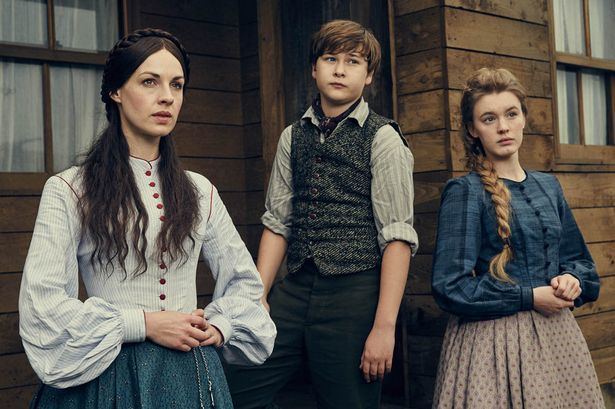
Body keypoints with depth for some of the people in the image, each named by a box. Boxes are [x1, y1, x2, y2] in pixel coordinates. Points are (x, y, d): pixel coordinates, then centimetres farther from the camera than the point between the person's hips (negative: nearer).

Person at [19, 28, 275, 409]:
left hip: (191, 374, 4)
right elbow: (41, 305, -13)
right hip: (107, 374, -3)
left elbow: (245, 281, 15)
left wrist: (221, 326, -3)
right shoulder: (68, 191, -7)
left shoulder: (200, 191, 4)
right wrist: (145, 324, -16)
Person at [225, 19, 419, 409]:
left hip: (355, 295, -4)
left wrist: (385, 326, -15)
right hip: (296, 290, 4)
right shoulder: (293, 137, 11)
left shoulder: (383, 138, -3)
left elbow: (397, 236, -9)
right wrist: (258, 297, 4)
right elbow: (278, 221, 11)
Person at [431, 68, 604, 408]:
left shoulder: (548, 186, 9)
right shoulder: (464, 192, -9)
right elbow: (450, 286, -14)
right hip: (493, 339, -6)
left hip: (555, 335, 6)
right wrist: (530, 297, -15)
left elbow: (577, 259, 18)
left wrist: (571, 280, -5)